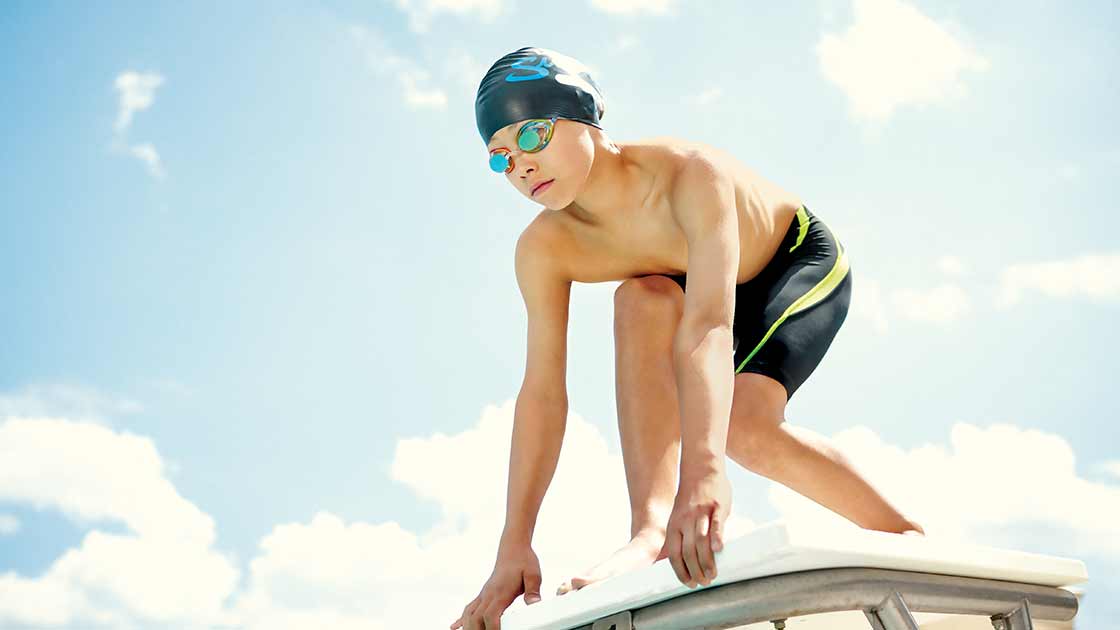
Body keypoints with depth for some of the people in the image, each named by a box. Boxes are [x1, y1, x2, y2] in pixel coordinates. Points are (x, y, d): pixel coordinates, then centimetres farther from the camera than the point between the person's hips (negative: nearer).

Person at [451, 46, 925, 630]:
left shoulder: (690, 172, -39)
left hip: (804, 262, -4)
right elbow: (541, 393, -25)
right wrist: (514, 546, -32)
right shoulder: (543, 251, -23)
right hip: (729, 295, 5)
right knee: (642, 301, -30)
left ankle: (905, 536, -5)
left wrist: (703, 472, -64)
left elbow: (708, 325, -51)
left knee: (744, 425, -28)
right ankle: (651, 530, -36)